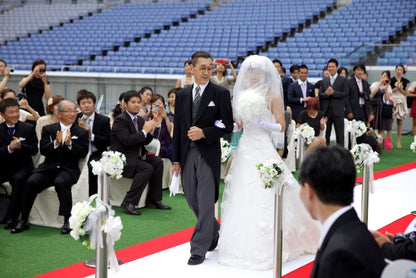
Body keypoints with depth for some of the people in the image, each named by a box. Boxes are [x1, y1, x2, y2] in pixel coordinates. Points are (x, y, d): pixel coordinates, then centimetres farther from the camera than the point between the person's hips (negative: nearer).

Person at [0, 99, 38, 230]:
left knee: (18, 179, -34)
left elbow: (34, 150, -1)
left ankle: (11, 217, -24)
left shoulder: (28, 128, 3)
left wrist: (20, 146, -20)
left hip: (22, 166, -2)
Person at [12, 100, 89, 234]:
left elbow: (83, 153, -2)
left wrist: (70, 144, -18)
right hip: (48, 168, 2)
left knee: (60, 182, -35)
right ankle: (23, 220, -13)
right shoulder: (48, 129, 12)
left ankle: (67, 220, -29)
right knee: (31, 182, -25)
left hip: (68, 169, -2)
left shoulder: (82, 133, 9)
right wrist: (56, 143, -17)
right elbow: (43, 150, 1)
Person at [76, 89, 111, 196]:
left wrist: (91, 135, -15)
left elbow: (108, 141, -4)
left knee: (92, 167, -33)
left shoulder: (104, 120, 5)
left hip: (96, 155, -2)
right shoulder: (75, 119, 11)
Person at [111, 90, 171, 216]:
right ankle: (128, 202, -27)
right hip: (122, 159, -9)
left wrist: (151, 131, -3)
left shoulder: (140, 120, 15)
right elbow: (126, 140, -24)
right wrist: (144, 131, -18)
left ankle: (154, 199, -1)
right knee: (147, 168, -27)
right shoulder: (120, 120, -12)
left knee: (158, 162, -6)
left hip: (137, 157, 9)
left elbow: (145, 141, 17)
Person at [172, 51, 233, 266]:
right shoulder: (182, 95, 11)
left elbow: (227, 126, -4)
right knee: (192, 200, 13)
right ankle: (213, 230, 38)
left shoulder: (220, 93, -2)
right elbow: (177, 129, 12)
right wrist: (176, 159, 9)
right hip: (187, 154, 5)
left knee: (205, 202, -6)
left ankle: (199, 249, 0)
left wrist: (204, 133, -17)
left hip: (209, 154, -5)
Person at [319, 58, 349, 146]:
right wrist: (326, 93, -14)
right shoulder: (324, 81, 14)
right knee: (325, 134, 6)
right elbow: (320, 95, 7)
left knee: (340, 135, -1)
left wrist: (333, 92, -16)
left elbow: (346, 93, -8)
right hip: (326, 111, 3)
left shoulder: (343, 80, 3)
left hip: (338, 111, -3)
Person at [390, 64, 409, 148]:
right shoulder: (391, 80, 2)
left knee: (400, 121, 3)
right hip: (392, 100, -2)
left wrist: (400, 88, -8)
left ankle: (399, 141, 6)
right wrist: (396, 87, -11)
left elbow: (405, 93, 8)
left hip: (401, 101, 2)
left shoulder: (405, 81, 9)